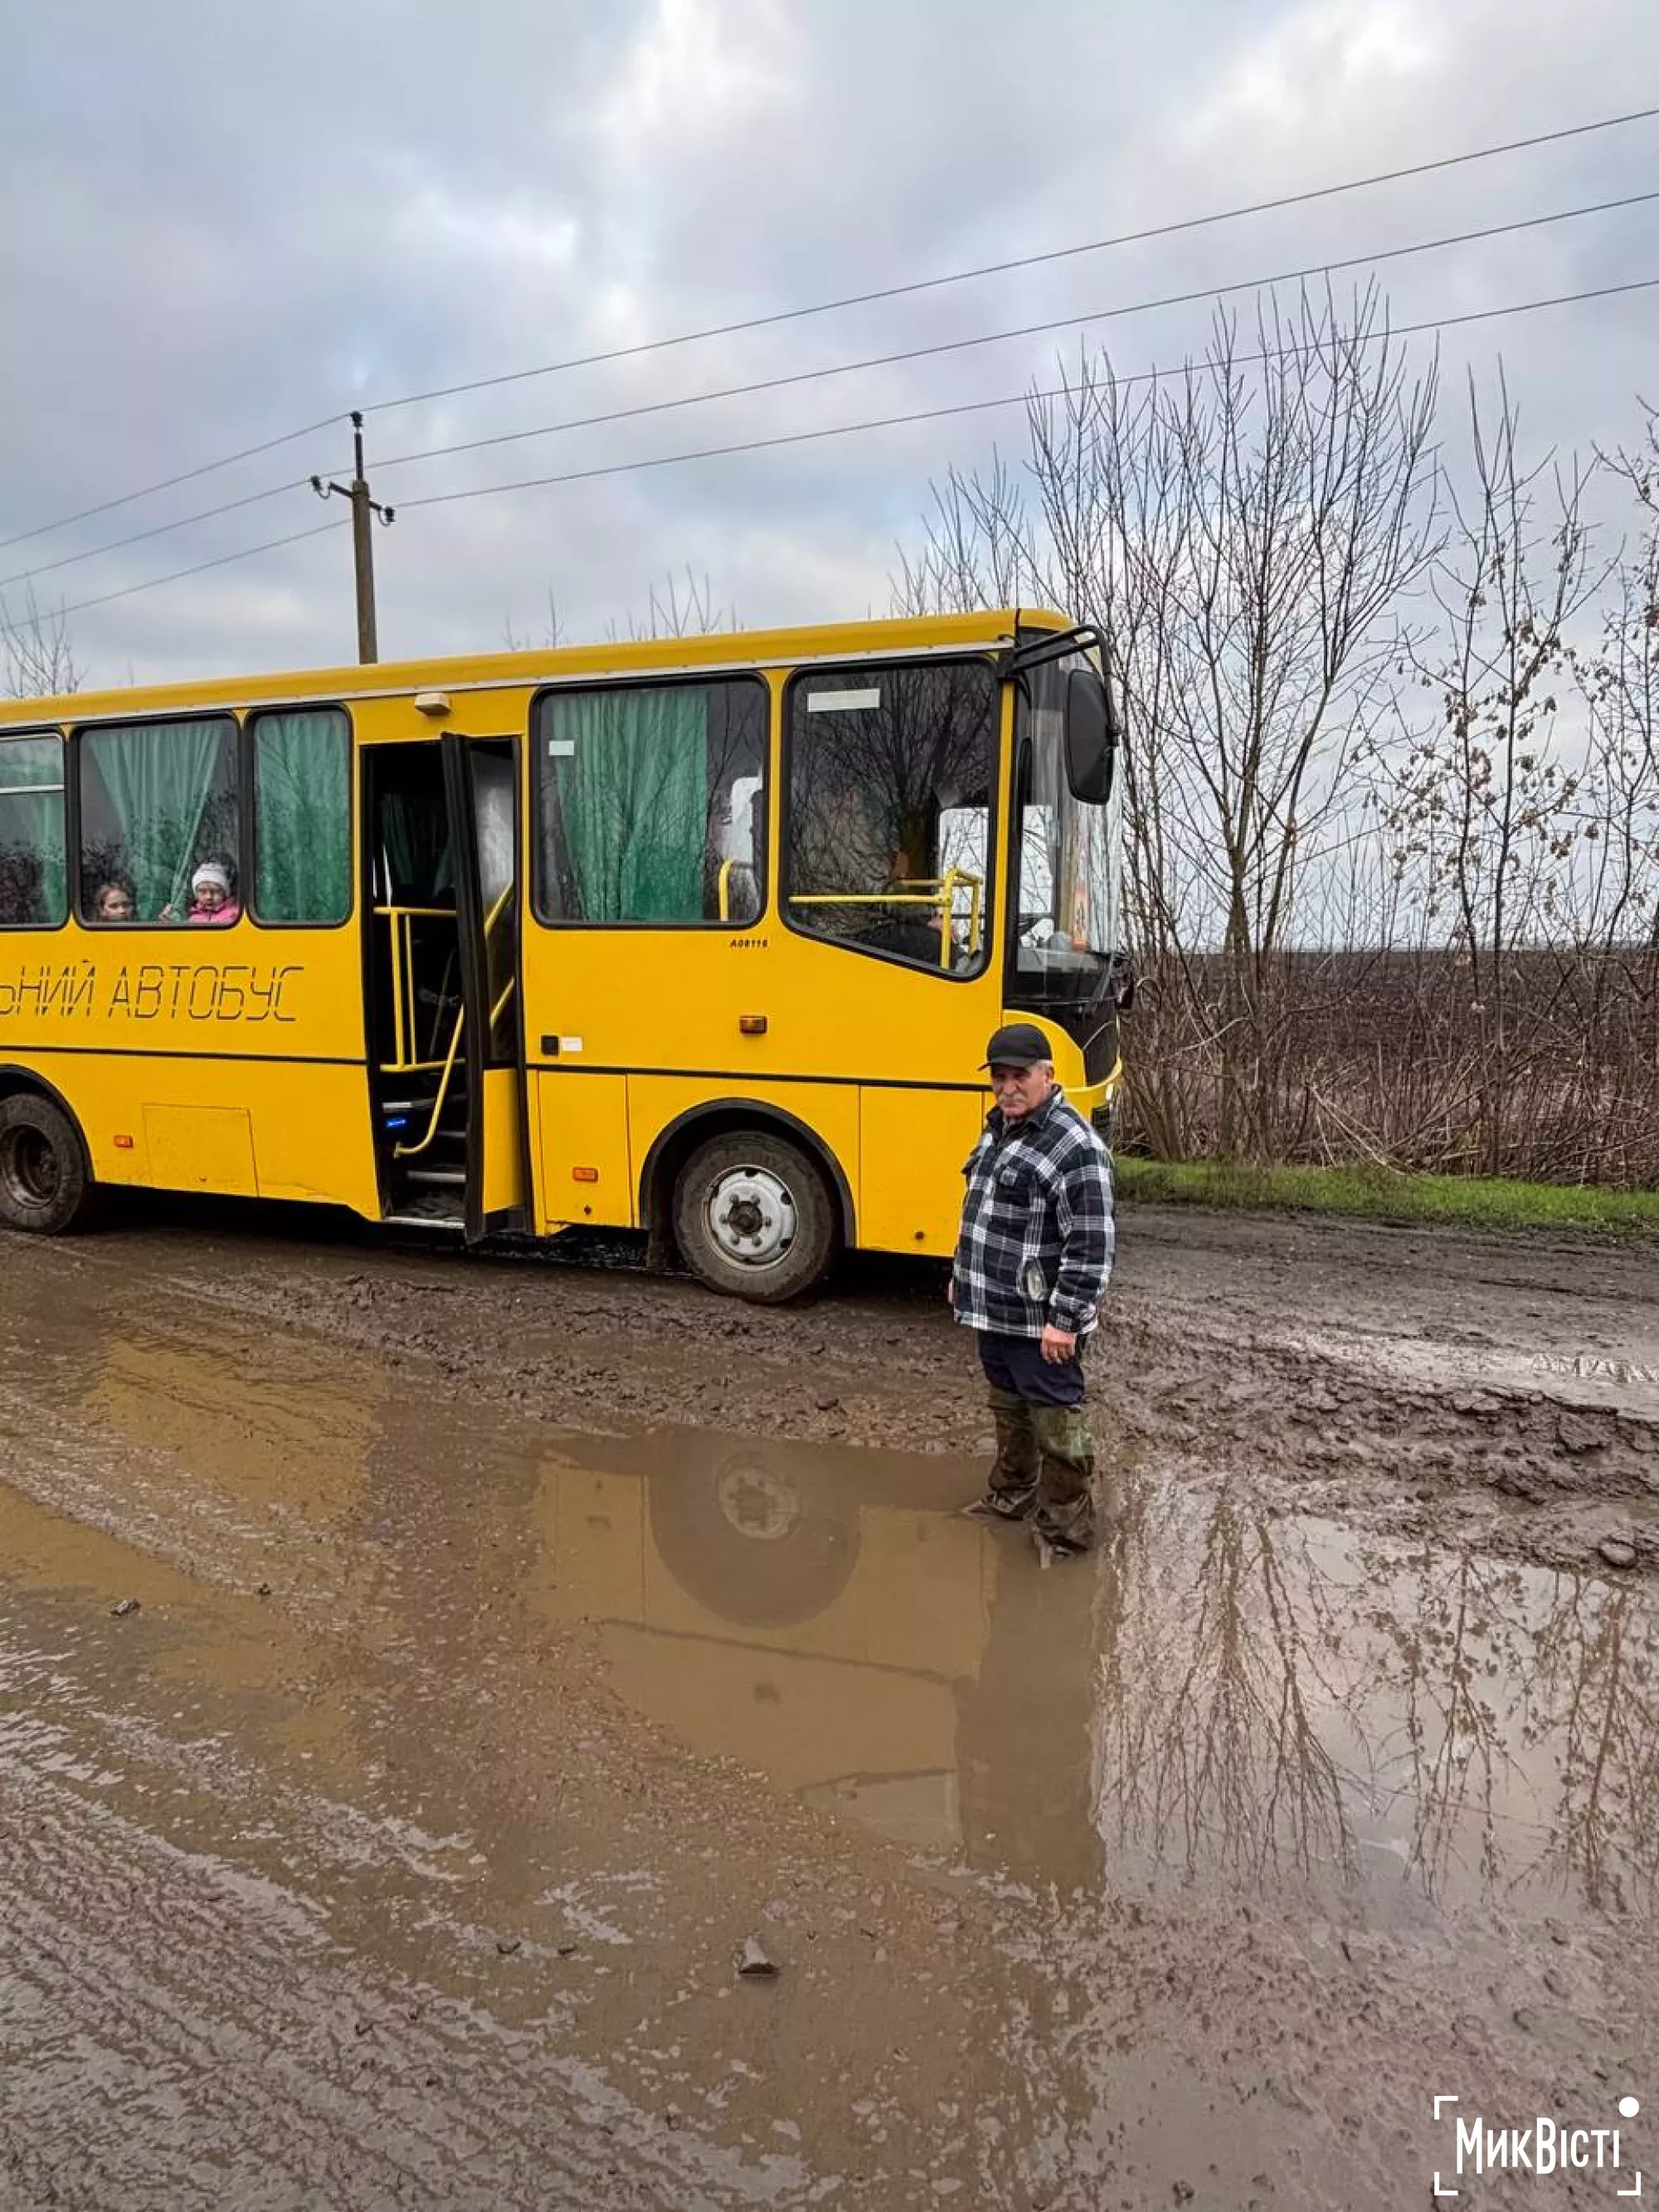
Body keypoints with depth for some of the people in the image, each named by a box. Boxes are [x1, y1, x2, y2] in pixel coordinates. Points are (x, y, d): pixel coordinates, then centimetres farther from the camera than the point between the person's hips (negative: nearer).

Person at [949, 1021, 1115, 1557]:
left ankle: (1065, 1530, 17)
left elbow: (1091, 1247, -22)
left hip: (1040, 1321, -9)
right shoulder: (998, 1127, 9)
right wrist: (962, 1274, 23)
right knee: (1008, 1410, 24)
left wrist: (1065, 1319, -22)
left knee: (1056, 1426, 3)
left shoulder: (1075, 1147, -21)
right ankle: (1011, 1495, 41)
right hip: (993, 1311, 9)